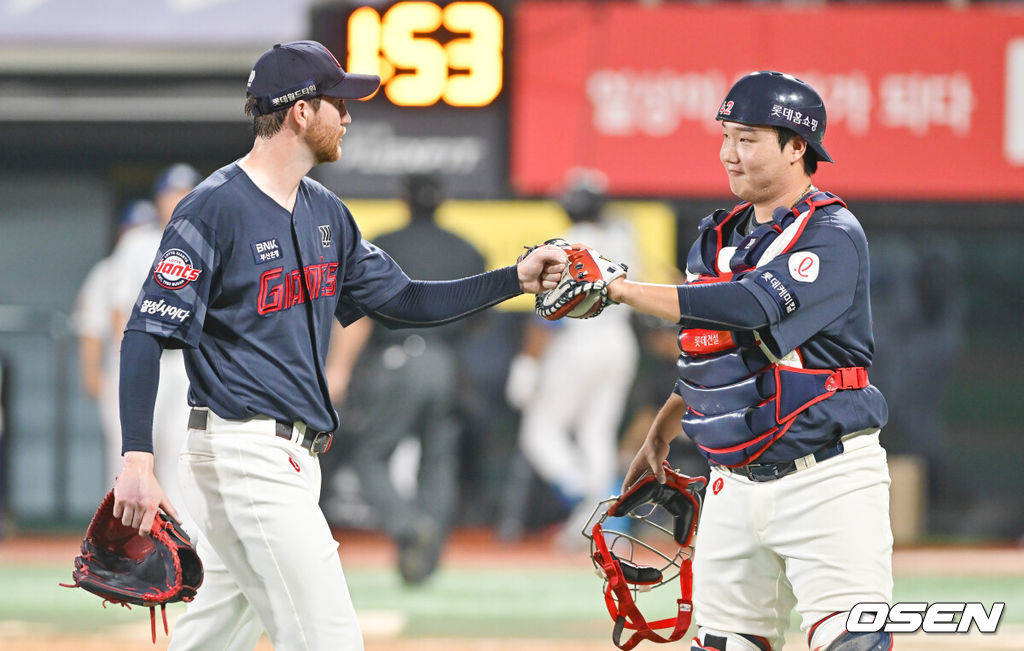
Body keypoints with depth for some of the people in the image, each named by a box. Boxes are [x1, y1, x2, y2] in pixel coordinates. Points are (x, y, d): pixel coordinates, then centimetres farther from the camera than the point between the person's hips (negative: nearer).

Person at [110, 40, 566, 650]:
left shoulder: (326, 212, 14)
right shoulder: (215, 209, -13)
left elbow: (399, 299, 21)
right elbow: (147, 335, -16)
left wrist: (518, 278, 12)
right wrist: (138, 461, -25)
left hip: (293, 457, 9)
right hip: (245, 454, -9)